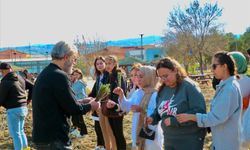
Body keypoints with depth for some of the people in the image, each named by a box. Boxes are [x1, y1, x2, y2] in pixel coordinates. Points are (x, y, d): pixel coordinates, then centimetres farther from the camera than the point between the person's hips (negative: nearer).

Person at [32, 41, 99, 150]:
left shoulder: (45, 74, 13)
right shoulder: (59, 76, -18)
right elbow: (73, 109, -16)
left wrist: (81, 102, 17)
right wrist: (90, 106, 1)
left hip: (42, 135, 10)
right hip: (54, 138, -10)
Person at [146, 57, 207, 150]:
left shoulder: (189, 86, -14)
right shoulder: (162, 89, 6)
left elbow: (199, 112, -20)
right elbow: (159, 110, 19)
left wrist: (174, 121, -22)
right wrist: (153, 118, -3)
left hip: (190, 141, -6)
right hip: (169, 140, 6)